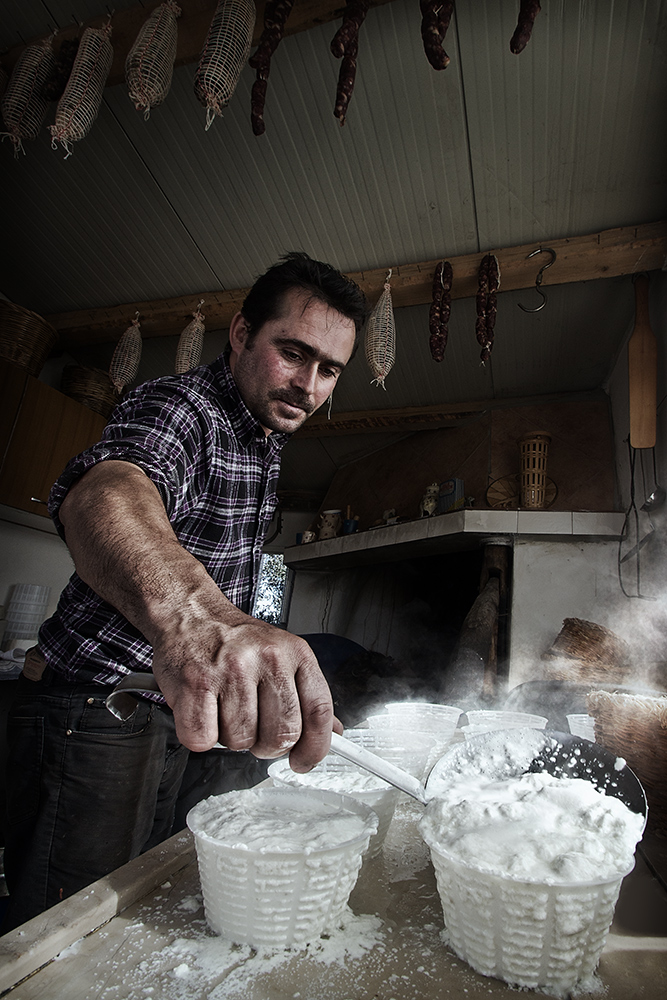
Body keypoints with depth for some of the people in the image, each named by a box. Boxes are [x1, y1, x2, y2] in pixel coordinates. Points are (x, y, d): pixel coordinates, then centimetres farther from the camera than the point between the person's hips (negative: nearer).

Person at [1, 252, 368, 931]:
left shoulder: (264, 435, 9)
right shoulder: (180, 407, -21)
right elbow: (102, 492, -46)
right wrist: (190, 612, -65)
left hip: (169, 712, 9)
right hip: (95, 710, -8)